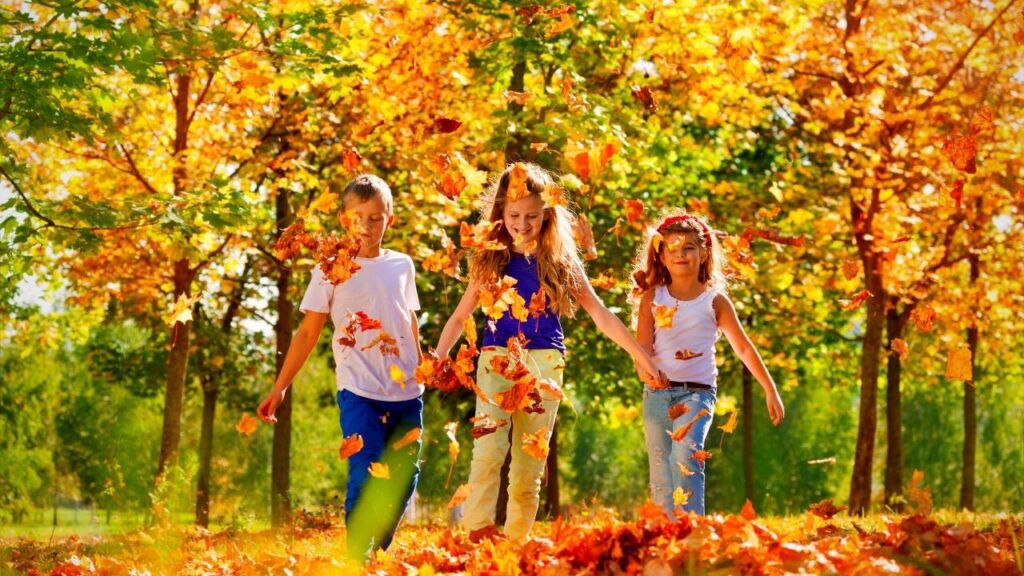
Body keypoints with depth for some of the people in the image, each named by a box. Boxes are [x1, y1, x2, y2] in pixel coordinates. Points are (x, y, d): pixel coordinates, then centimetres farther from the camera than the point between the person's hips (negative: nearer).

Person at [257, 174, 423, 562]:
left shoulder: (402, 266, 9)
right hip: (360, 392, -4)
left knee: (404, 479, 7)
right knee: (365, 479, -10)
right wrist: (280, 387, -2)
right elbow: (308, 331, 1)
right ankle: (357, 562, 0)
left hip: (407, 392, 4)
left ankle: (381, 554, 23)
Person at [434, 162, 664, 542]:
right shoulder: (490, 261, 6)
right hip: (498, 360, -1)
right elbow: (460, 317, 12)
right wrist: (436, 360, 1)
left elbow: (600, 314, 6)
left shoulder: (561, 262, 4)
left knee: (530, 461, 2)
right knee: (488, 449, -16)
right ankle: (477, 534, -19)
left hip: (544, 364, 1)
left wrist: (640, 355, 3)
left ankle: (516, 544, 7)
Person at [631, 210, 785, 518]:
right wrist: (646, 371, -22)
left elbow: (743, 347, 10)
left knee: (685, 455, -25)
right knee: (661, 474, 3)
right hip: (657, 393, 3)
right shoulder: (652, 298, 8)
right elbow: (642, 346, 1)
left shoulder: (714, 300, 4)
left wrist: (770, 390, 9)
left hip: (697, 391, -3)